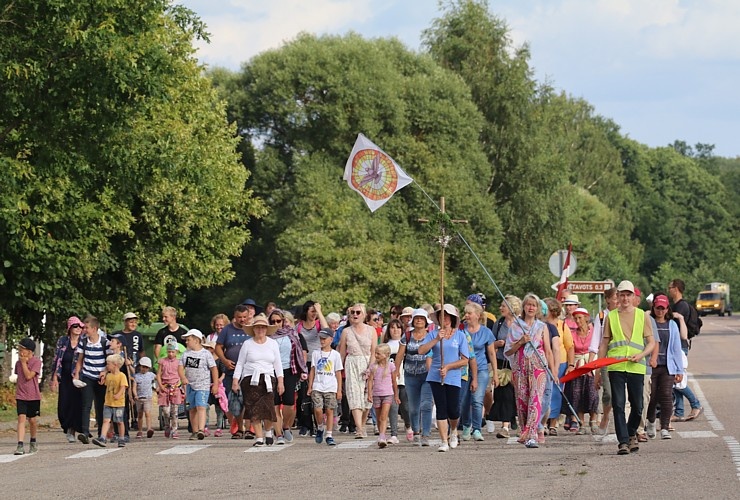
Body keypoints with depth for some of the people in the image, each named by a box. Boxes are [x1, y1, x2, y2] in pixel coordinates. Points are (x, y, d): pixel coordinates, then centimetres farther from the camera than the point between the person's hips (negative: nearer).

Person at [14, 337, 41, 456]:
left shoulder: (36, 362, -8)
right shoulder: (18, 363, 7)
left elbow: (29, 376, -18)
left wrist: (24, 362, -12)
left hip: (33, 396, -2)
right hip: (20, 396, 2)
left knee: (32, 419, 8)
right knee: (21, 418, -11)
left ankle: (33, 442, 32)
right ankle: (20, 445, -18)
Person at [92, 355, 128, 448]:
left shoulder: (122, 376, -9)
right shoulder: (108, 376, 11)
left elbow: (123, 387, -20)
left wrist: (118, 395, -31)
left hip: (118, 403, -5)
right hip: (108, 403, 5)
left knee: (119, 422, 6)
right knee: (106, 420, -8)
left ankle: (122, 440, 18)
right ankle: (102, 438, -19)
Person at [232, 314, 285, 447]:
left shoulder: (273, 344, 12)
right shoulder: (247, 344, 7)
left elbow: (277, 364, 13)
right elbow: (240, 364, 8)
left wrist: (280, 381, 6)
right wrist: (235, 381, 0)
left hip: (268, 379, 1)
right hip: (250, 380, -1)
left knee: (268, 407, -11)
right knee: (254, 410, -7)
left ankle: (268, 430, 17)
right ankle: (259, 437, -1)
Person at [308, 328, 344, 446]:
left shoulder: (335, 355, 6)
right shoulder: (315, 353, 9)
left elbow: (338, 373, 7)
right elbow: (312, 371, 11)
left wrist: (339, 390, 3)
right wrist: (310, 387, 6)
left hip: (331, 388, -1)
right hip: (317, 387, 1)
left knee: (329, 410, -2)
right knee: (318, 410, -13)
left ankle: (329, 435, 4)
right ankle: (320, 428, 13)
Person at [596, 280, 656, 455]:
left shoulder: (643, 316, 9)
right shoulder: (611, 317, 9)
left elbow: (651, 343, 9)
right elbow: (604, 344, 11)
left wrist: (641, 355, -12)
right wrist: (598, 370, 7)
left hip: (636, 368, 0)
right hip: (615, 367, 0)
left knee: (637, 406, 5)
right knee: (618, 406, -7)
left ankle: (631, 434, 30)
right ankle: (623, 442, -5)